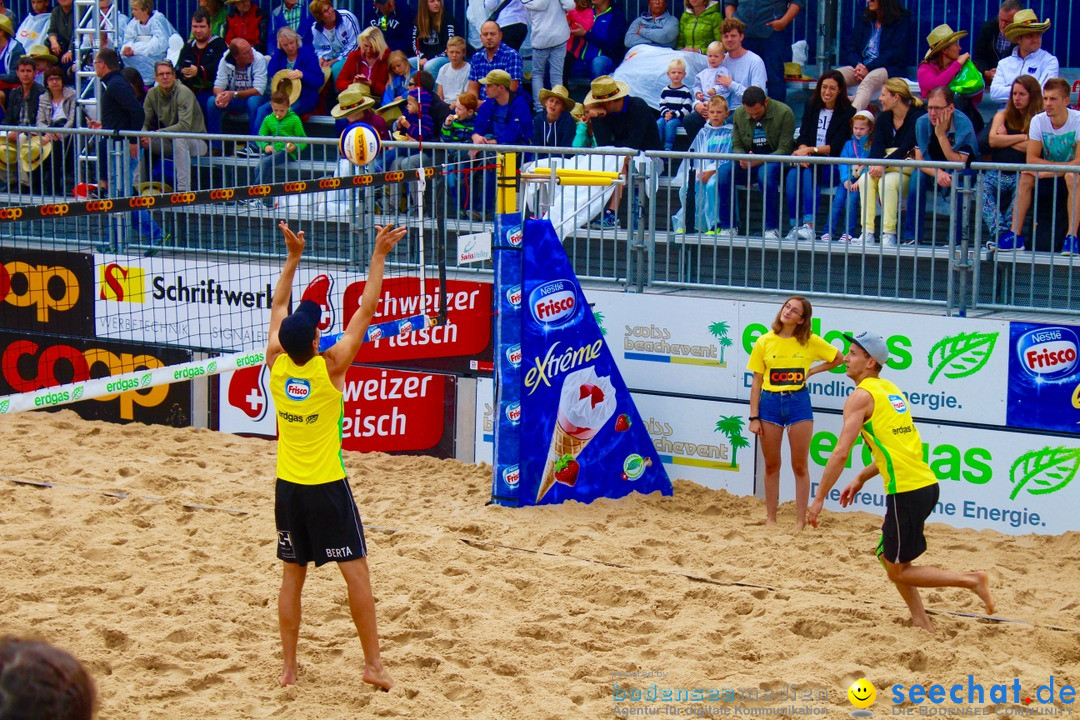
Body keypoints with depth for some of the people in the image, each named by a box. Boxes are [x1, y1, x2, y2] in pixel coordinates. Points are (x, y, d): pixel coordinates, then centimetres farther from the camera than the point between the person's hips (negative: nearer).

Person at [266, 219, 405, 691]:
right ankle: (373, 664, 2)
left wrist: (293, 257, 15)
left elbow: (278, 308, 10)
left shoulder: (275, 366, -4)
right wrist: (379, 256, -8)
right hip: (327, 489, -5)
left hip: (288, 487, 5)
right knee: (356, 573, 1)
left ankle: (288, 667, 14)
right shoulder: (330, 368, -15)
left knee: (292, 577, 11)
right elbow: (365, 311, -12)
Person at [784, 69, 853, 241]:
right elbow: (802, 138, 4)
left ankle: (809, 226, -43)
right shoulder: (812, 108, 14)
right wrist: (803, 151, -19)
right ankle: (795, 226, -29)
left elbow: (837, 147, -8)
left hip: (834, 166, -4)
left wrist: (810, 150, -18)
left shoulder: (848, 113, 1)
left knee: (810, 172, -34)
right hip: (810, 161, 4)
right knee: (793, 174, -29)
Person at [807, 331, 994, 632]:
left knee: (898, 571, 3)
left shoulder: (861, 396, -9)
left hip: (906, 492, -9)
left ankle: (971, 580, -3)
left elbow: (841, 454, -15)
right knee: (888, 556, 20)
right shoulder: (890, 390, 17)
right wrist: (861, 478, 27)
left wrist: (819, 499, -9)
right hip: (926, 483, 9)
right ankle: (923, 625, 18)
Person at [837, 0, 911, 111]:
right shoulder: (862, 20, 20)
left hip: (889, 69, -5)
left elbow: (895, 52, -7)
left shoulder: (902, 20, 4)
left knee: (869, 80, -40)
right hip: (860, 66, 5)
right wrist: (858, 64, -10)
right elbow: (850, 47, 13)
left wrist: (869, 68, -16)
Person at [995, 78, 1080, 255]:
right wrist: (1061, 165, -20)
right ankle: (1015, 235, -23)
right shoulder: (1038, 121, -8)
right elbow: (1031, 160, -12)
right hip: (1048, 175, 3)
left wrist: (1049, 171, -29)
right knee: (1025, 177, -25)